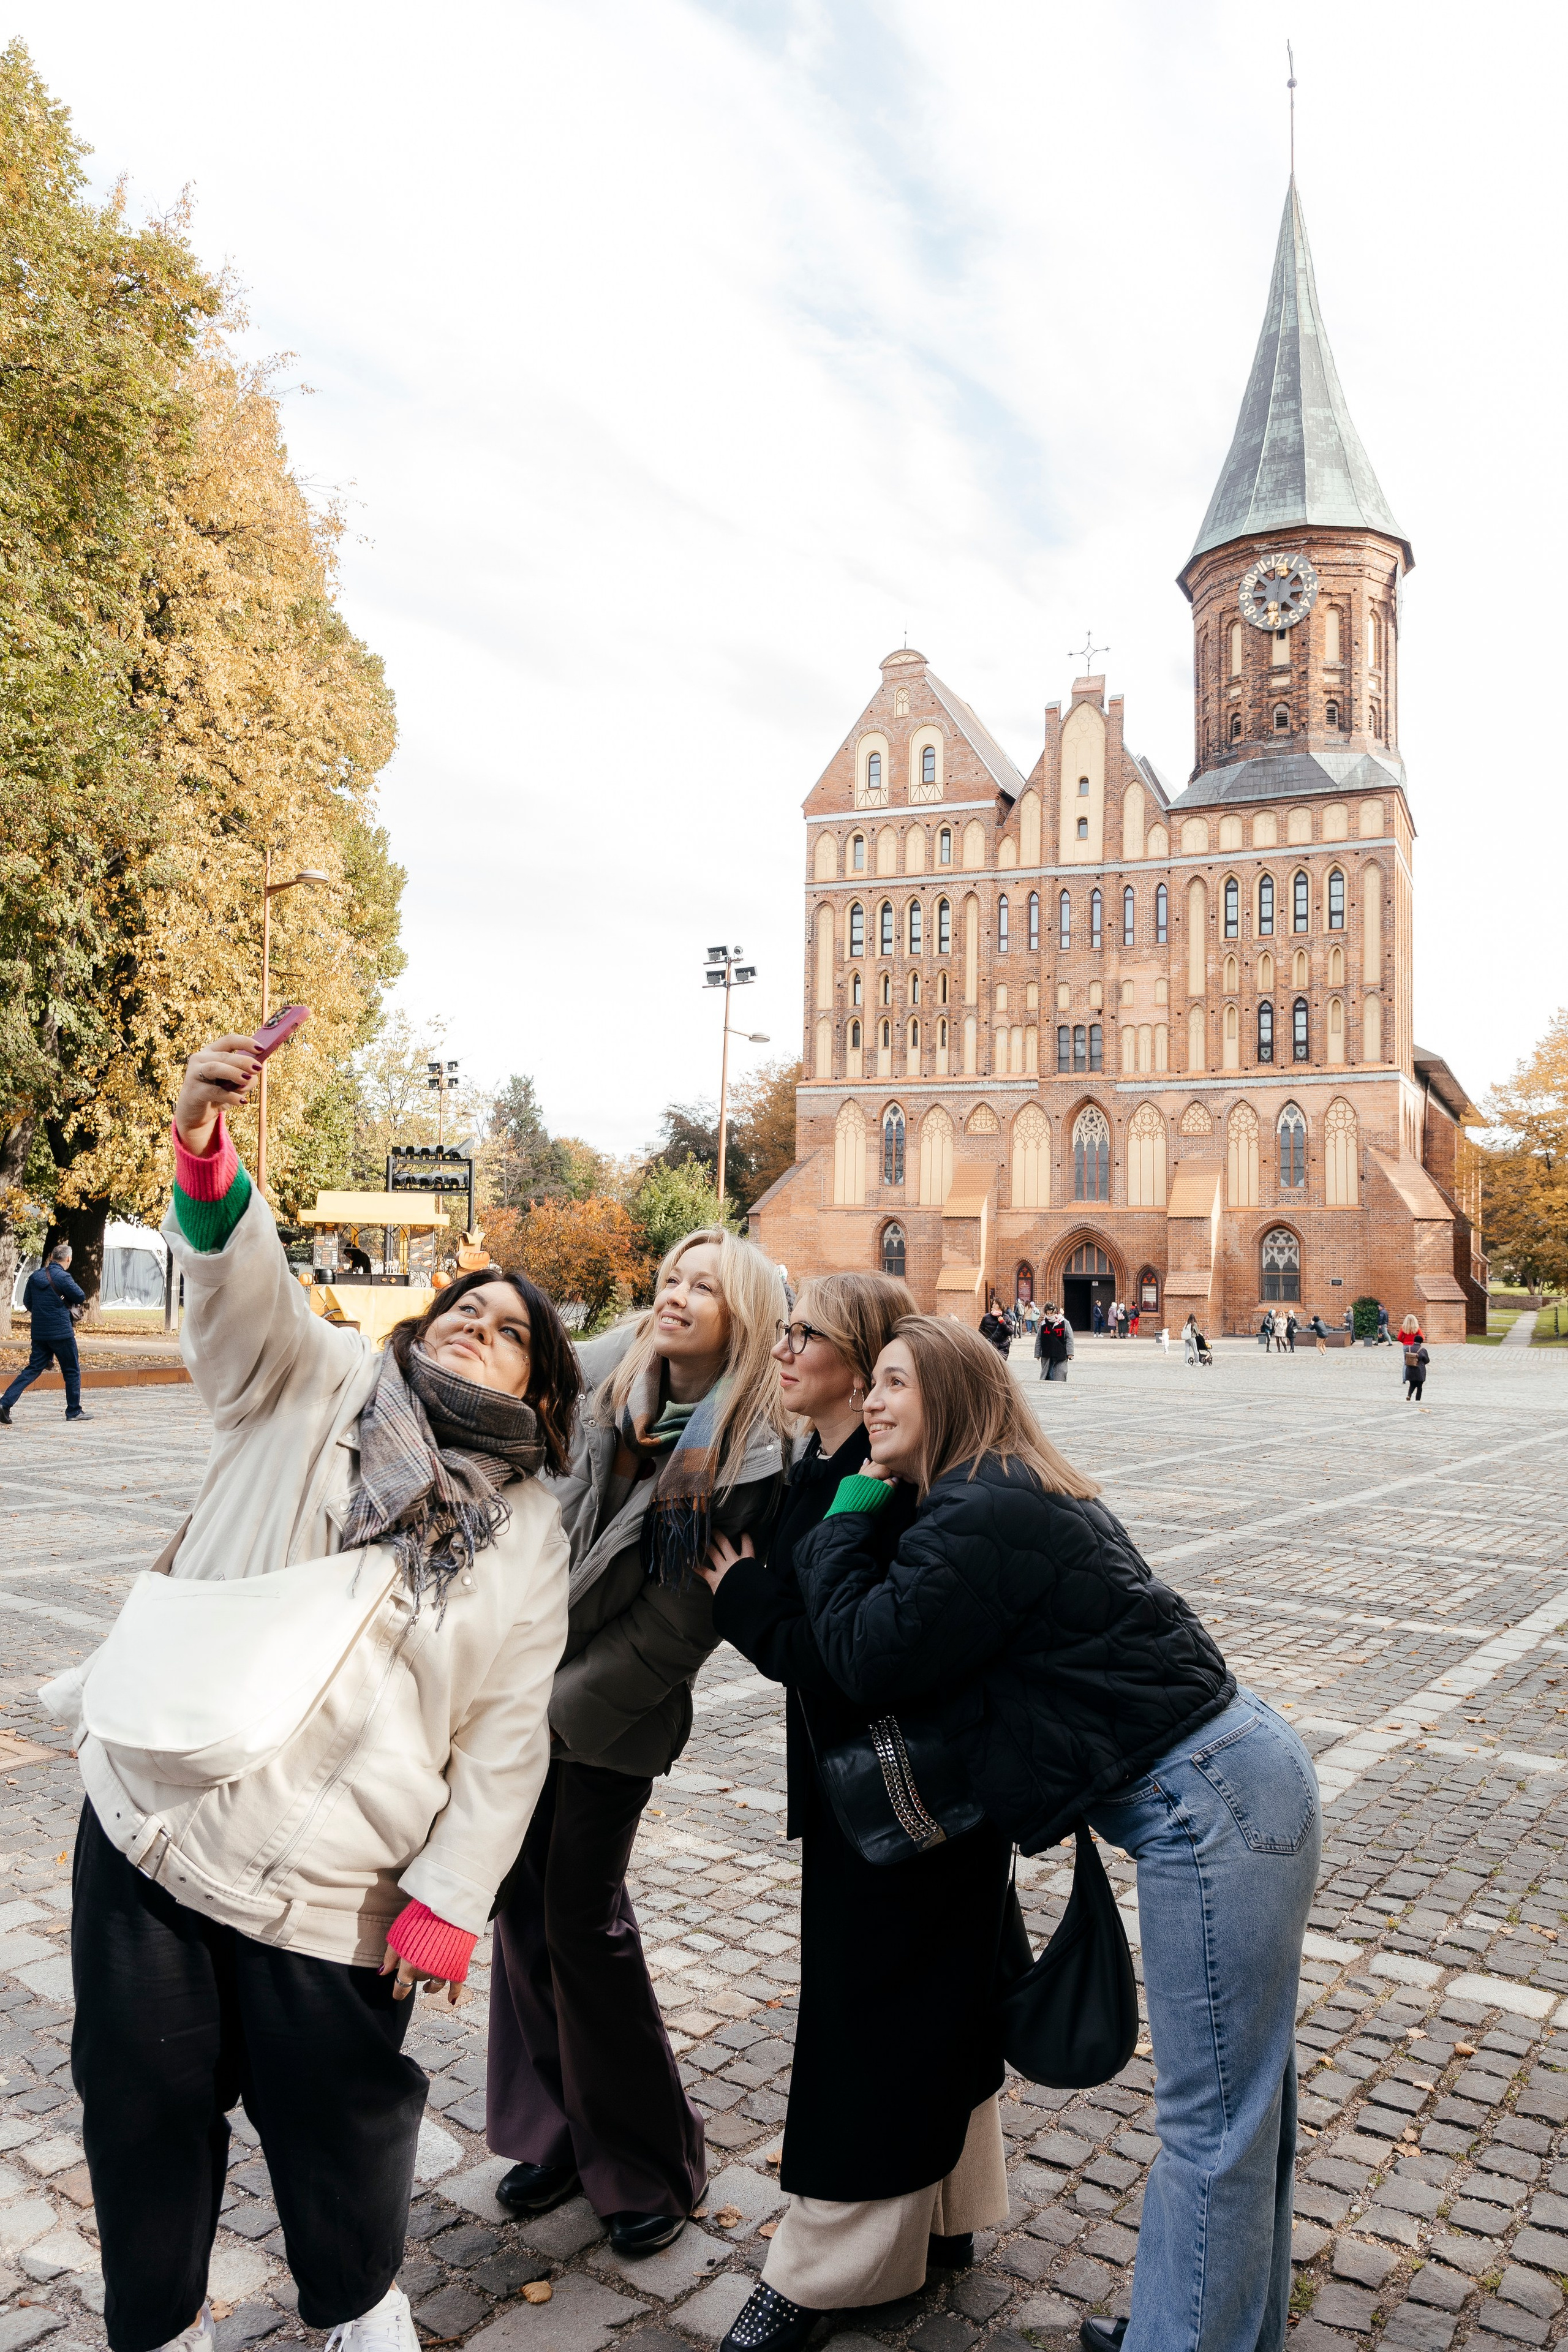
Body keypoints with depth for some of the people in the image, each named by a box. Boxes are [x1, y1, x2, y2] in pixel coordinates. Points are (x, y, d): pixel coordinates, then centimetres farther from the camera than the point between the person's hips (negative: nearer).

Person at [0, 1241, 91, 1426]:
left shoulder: (35, 1277, 6)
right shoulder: (62, 1277, -16)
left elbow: (27, 1302, 14)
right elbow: (81, 1298, -10)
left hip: (39, 1333, 6)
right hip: (61, 1332, -6)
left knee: (32, 1369, 10)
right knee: (72, 1371, 7)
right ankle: (74, 1411, 12)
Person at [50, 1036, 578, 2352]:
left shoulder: (529, 1532, 2)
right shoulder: (313, 1389, 1)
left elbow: (508, 1736, 0)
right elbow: (242, 1284, -19)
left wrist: (450, 1898, -8)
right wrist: (208, 1158, -38)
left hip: (334, 1890, 0)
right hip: (151, 1820, 1)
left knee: (341, 2121, 13)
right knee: (145, 2102, 13)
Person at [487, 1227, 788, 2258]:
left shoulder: (752, 1453, -15)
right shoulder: (608, 1381, -2)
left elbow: (690, 1614, -15)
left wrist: (563, 1705, -14)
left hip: (617, 1707, -5)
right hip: (534, 1672, 5)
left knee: (583, 1918, 2)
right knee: (524, 1901, 12)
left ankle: (651, 2162, 24)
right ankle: (555, 2132, 33)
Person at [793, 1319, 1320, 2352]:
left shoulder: (978, 1517, -18)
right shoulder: (1030, 1494, 14)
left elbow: (869, 1655, -14)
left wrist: (844, 1522, -2)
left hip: (1208, 1806, -11)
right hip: (1236, 1771, 11)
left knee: (1211, 2118, 2)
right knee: (1248, 2089, 22)